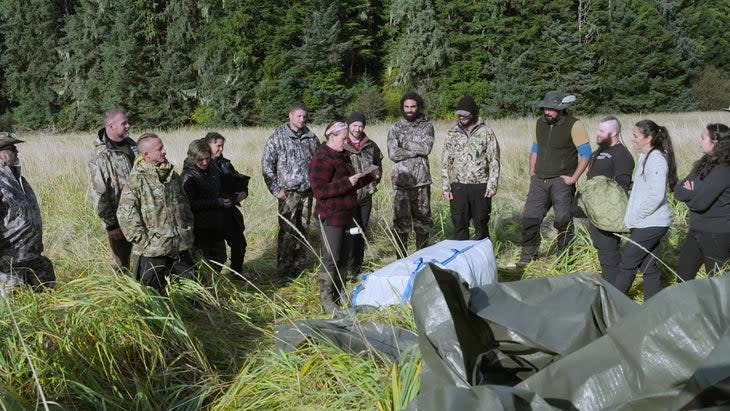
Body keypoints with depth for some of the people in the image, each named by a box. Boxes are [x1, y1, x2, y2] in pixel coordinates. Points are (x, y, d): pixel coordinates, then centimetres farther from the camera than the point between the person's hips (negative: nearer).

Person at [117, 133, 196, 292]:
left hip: (181, 247, 6)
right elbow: (125, 216, -15)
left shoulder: (173, 176, 9)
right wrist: (144, 241, -15)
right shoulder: (136, 180, -12)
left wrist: (188, 231, 11)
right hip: (153, 250, -6)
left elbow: (185, 205, 20)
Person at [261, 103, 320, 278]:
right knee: (287, 231, -7)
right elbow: (266, 164, -6)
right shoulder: (278, 137, -7)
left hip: (307, 192, 5)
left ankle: (299, 264, 24)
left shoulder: (311, 137, 7)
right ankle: (284, 269, 4)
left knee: (303, 229, 12)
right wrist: (276, 190, -9)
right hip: (288, 193, -5)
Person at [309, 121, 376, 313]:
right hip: (330, 218, -9)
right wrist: (347, 183, -27)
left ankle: (340, 293, 27)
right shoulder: (321, 160, -16)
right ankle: (326, 299, 2)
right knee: (330, 259, -6)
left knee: (342, 257, 15)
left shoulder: (342, 156, 15)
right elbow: (319, 190, -24)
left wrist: (369, 177, 13)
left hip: (345, 215, 9)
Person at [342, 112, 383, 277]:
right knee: (349, 232, -6)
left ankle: (358, 264, 24)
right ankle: (349, 267, 1)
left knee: (362, 231, 13)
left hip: (366, 196, 5)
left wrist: (374, 181, 12)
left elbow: (378, 165, 22)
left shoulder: (371, 146, 7)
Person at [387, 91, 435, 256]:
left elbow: (426, 148, -11)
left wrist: (405, 143, -9)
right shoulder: (395, 128, 4)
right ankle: (401, 257, 8)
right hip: (401, 181, -1)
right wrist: (416, 150, -10)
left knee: (423, 218, 9)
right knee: (401, 220, -1)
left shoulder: (427, 126, 6)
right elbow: (393, 153, -10)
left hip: (422, 181, 1)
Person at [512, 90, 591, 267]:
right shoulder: (540, 123, 11)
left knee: (563, 221, 2)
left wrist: (573, 178, -14)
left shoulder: (574, 125, -8)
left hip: (561, 181, -5)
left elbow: (586, 153, -10)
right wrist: (532, 172, 13)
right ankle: (527, 256, 13)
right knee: (529, 218, 1)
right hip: (539, 180, 5)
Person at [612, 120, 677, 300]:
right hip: (649, 223, 9)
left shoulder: (656, 160, -17)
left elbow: (656, 196, -23)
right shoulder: (644, 157, 12)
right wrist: (632, 215, 11)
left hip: (651, 223, -9)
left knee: (627, 264, 0)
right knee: (648, 266, 13)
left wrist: (634, 217, -15)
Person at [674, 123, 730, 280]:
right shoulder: (704, 163, 7)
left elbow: (699, 203, -26)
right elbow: (678, 190, 4)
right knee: (683, 274, 15)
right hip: (697, 231, 9)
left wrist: (688, 194, -5)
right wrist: (693, 193, -17)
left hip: (717, 236, -9)